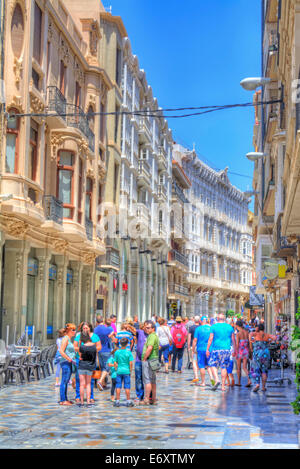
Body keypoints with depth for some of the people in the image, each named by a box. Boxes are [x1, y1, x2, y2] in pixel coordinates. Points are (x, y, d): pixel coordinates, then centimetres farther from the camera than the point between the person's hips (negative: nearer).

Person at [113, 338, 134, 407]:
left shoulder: (117, 352, -1)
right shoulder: (129, 352, -7)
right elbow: (131, 363, -8)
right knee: (127, 386, 4)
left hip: (119, 371, 2)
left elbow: (115, 363, 2)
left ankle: (117, 401, 7)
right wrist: (130, 371, 4)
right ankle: (128, 401, 7)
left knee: (118, 386, 6)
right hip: (126, 371, -2)